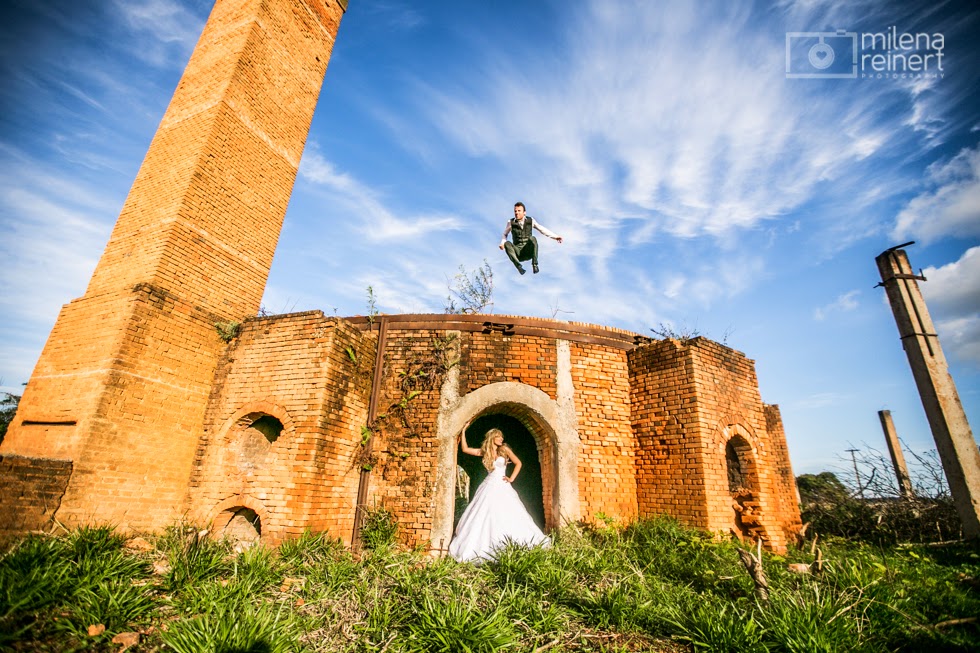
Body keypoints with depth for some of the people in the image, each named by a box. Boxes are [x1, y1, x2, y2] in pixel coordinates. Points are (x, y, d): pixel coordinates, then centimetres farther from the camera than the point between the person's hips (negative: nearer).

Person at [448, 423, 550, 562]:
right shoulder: (485, 452, 6)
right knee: (484, 517, 0)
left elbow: (518, 463, 3)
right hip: (489, 486, 2)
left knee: (508, 517, -4)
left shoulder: (504, 449, 1)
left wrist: (511, 478, -3)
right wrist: (463, 431, 2)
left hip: (503, 487, -1)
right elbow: (465, 449, 5)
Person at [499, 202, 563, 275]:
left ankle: (534, 264, -27)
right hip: (518, 253, 0)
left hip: (529, 251, 0)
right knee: (507, 244, -29)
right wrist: (502, 243, -7)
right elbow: (505, 234, 12)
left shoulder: (530, 221, -1)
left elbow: (542, 229, 6)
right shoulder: (511, 223, -3)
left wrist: (555, 236, 2)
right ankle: (518, 266, -34)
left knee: (532, 238, -30)